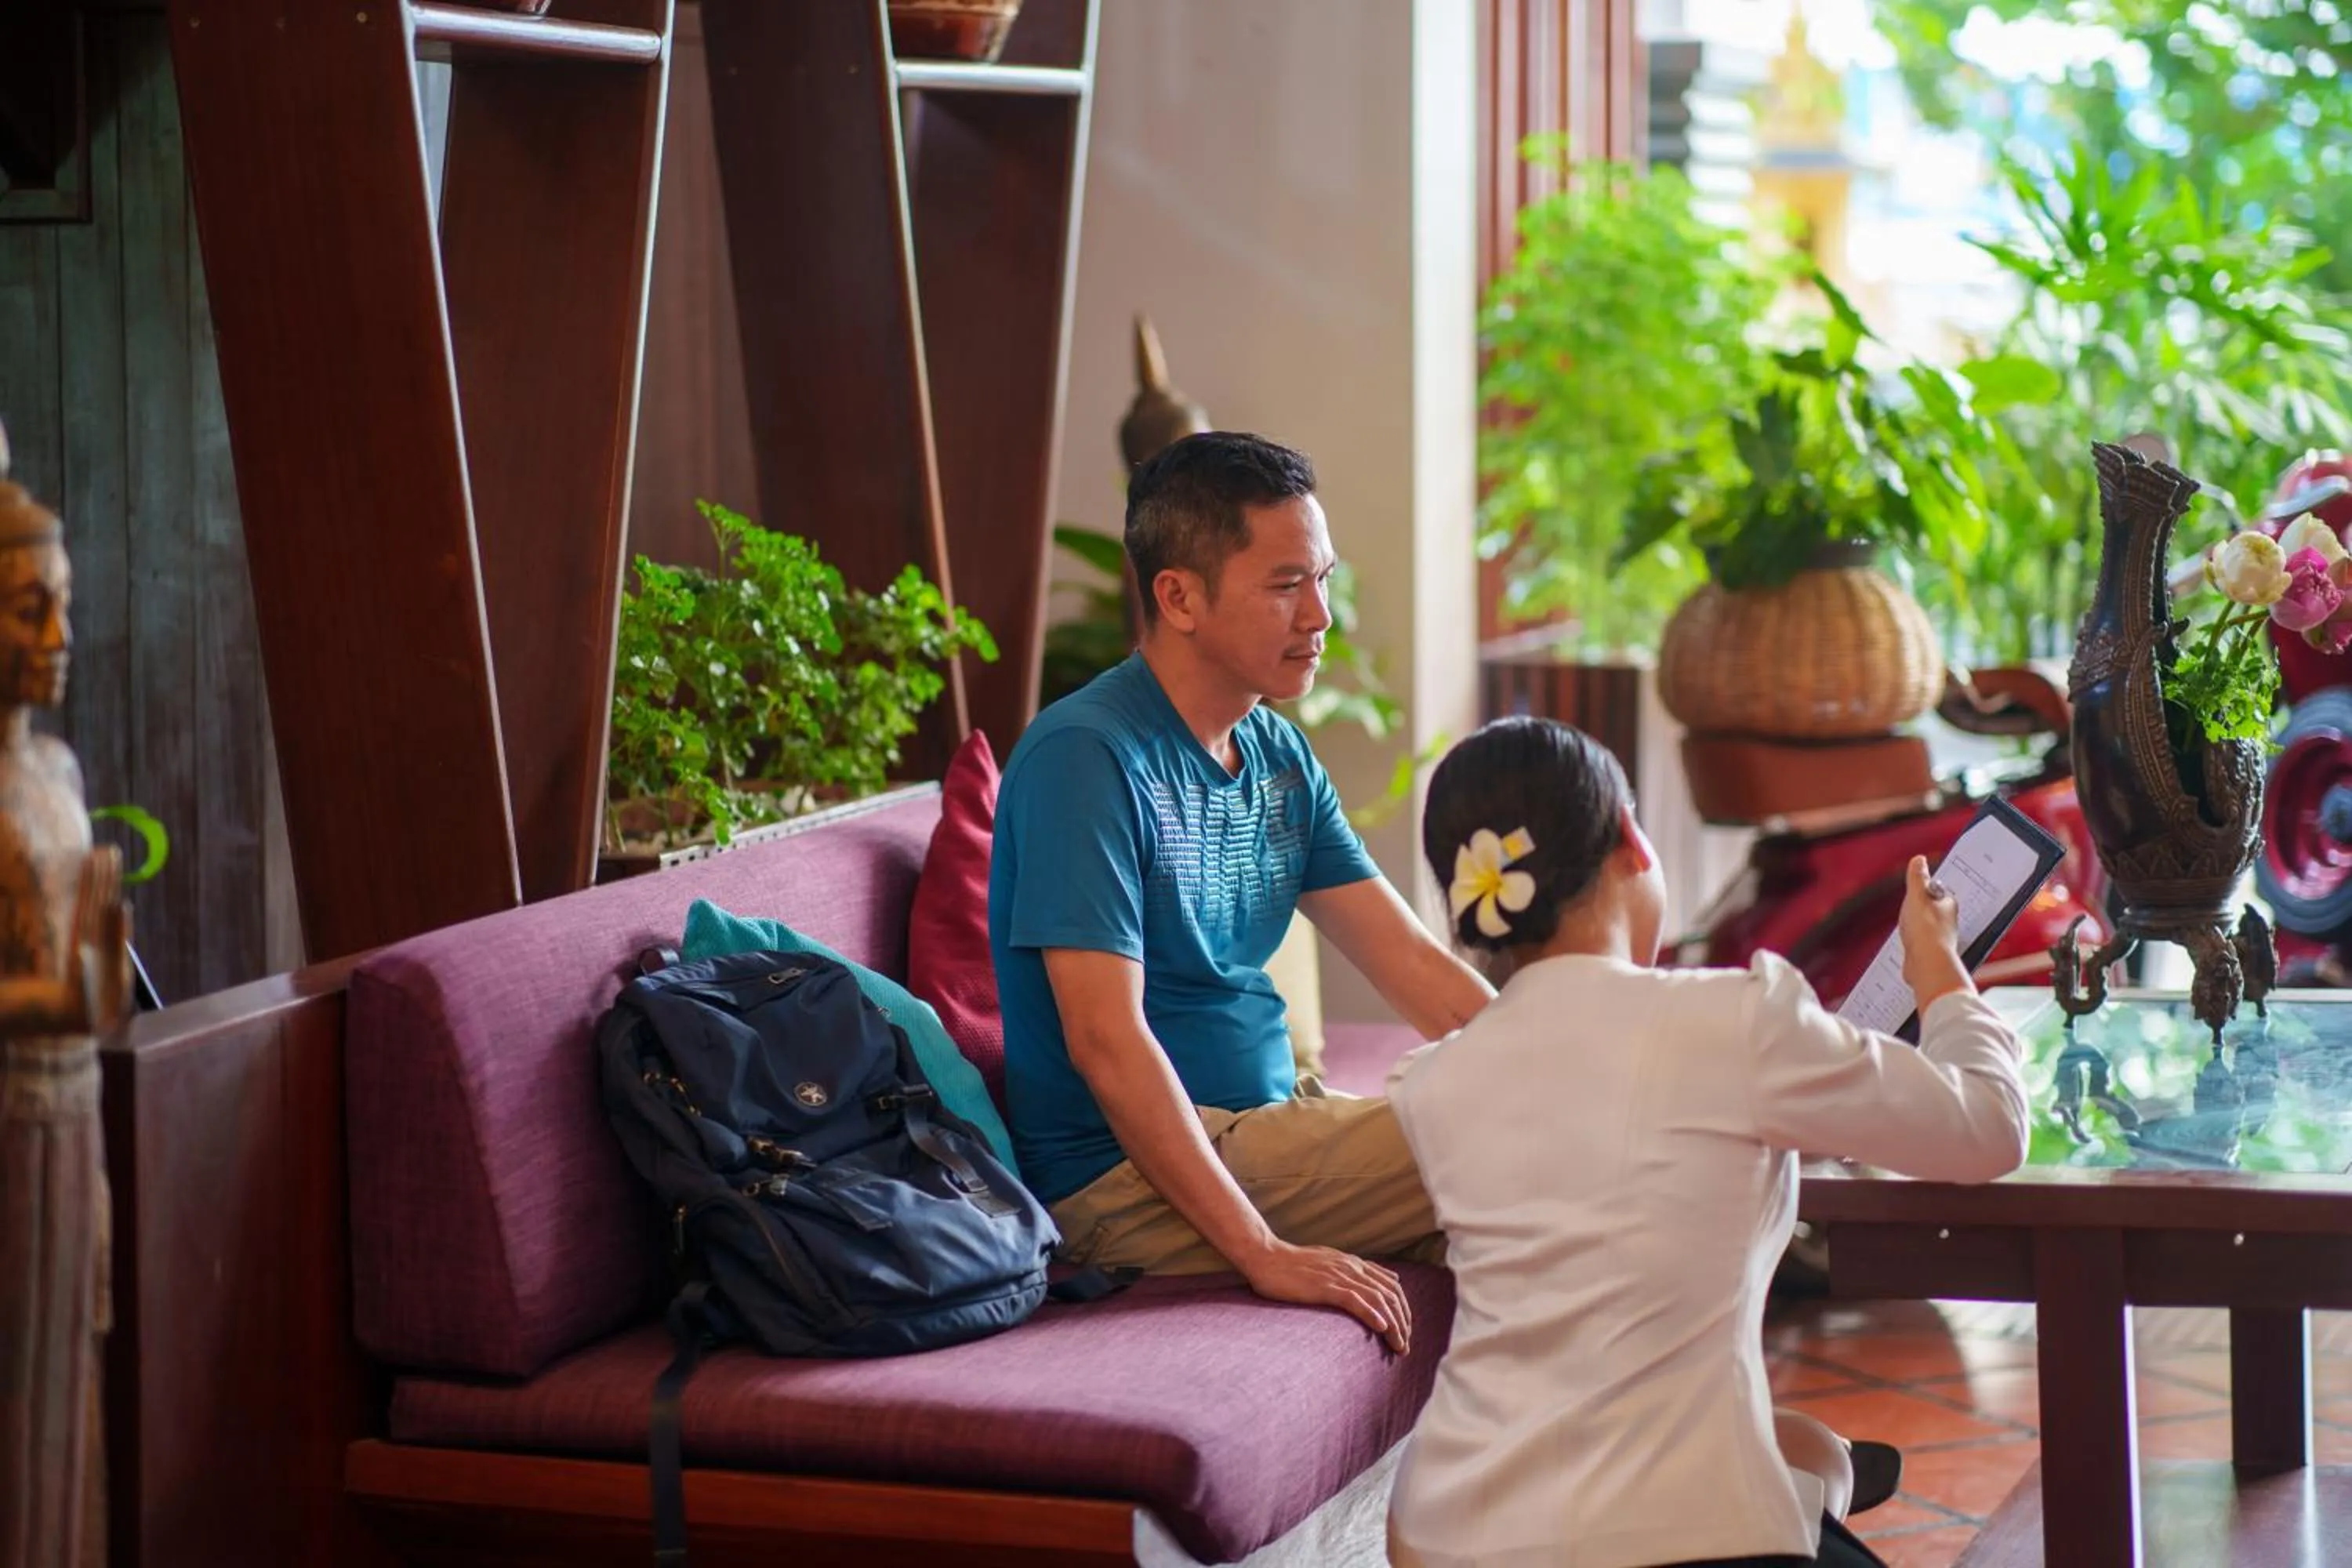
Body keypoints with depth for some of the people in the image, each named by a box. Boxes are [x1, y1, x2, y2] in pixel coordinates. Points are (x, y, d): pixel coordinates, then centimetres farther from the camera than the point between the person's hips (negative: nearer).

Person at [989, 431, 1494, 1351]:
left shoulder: (1279, 756, 11)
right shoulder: (1084, 757, -16)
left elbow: (1410, 962, 9)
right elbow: (1106, 1039, -23)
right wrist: (1263, 1254, -27)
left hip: (1272, 1121, 9)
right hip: (1125, 1178, -9)